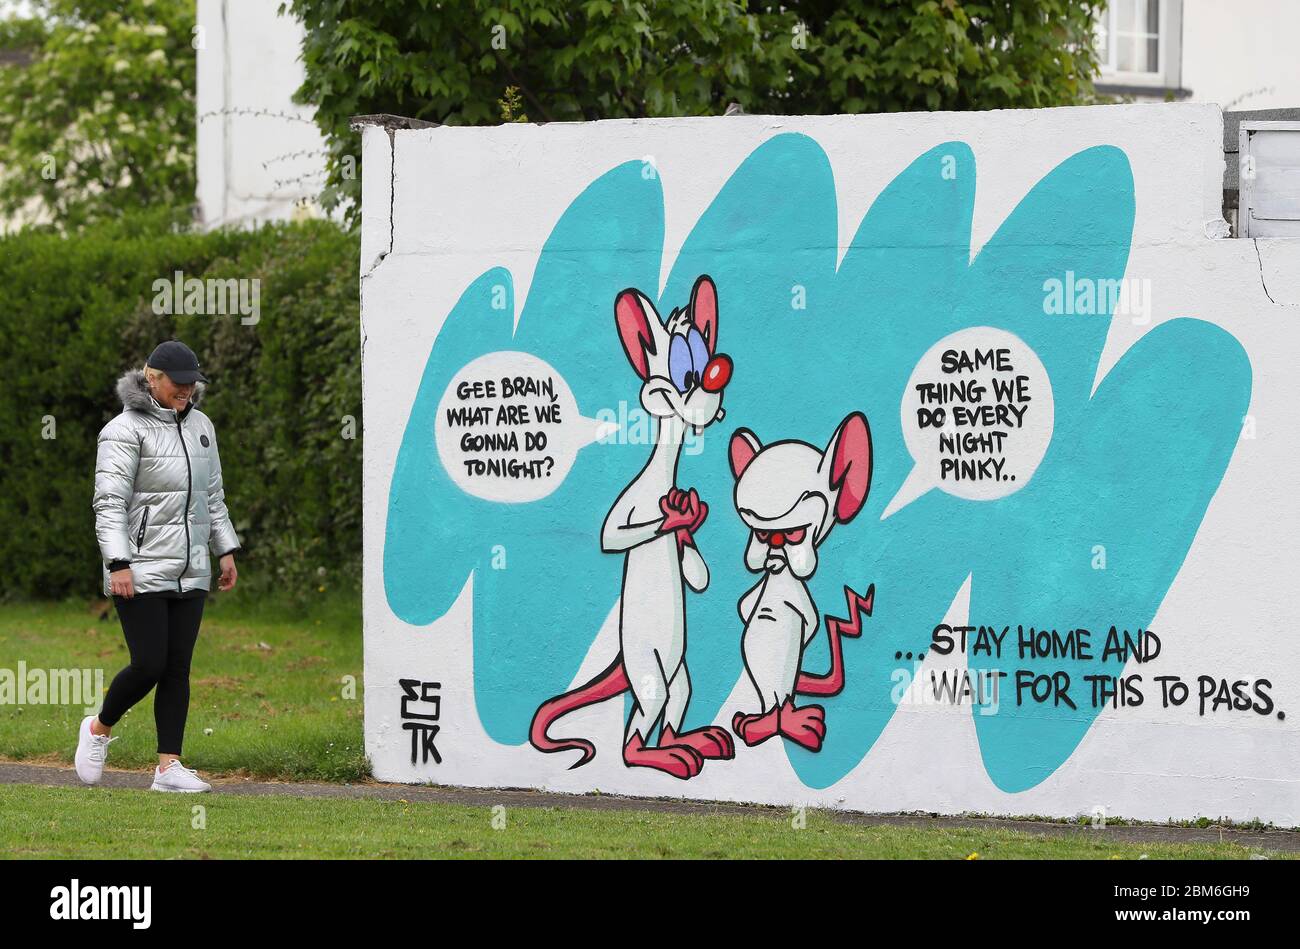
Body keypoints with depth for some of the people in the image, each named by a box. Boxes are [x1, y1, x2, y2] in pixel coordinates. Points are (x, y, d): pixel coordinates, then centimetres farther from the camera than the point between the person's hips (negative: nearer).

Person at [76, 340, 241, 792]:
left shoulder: (200, 426, 13)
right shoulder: (125, 431, -10)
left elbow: (213, 495, 21)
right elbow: (110, 503, -14)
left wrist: (226, 551, 16)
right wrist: (118, 564, -21)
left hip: (189, 571, 6)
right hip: (141, 572, -6)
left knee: (178, 669, 3)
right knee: (148, 666, -9)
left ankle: (169, 767, 5)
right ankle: (99, 728, 17)